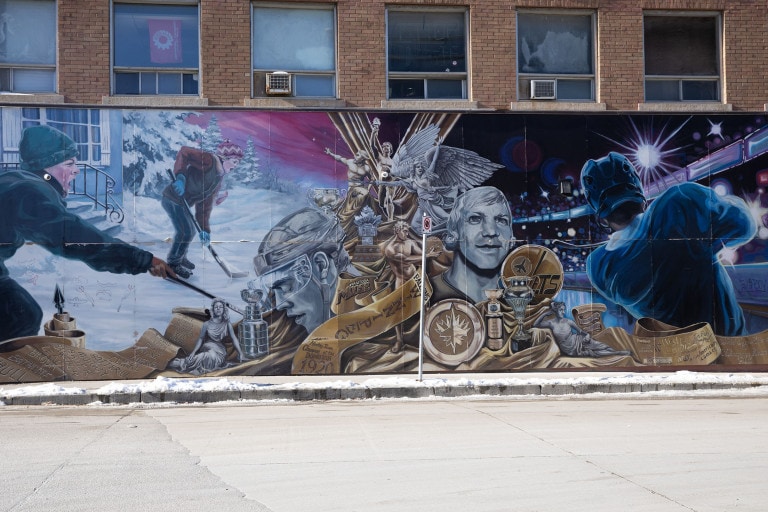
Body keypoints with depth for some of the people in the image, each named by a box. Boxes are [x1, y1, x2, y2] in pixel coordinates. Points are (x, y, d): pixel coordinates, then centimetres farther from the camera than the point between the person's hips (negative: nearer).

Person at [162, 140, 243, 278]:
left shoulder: (219, 179, 9)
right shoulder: (209, 160, -17)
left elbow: (205, 206, 7)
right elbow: (184, 152, -26)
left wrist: (204, 229, -2)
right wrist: (180, 177, -35)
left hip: (182, 203, 10)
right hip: (173, 199, -10)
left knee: (189, 231, 23)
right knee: (186, 232, -8)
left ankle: (180, 258, 46)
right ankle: (173, 264, 11)